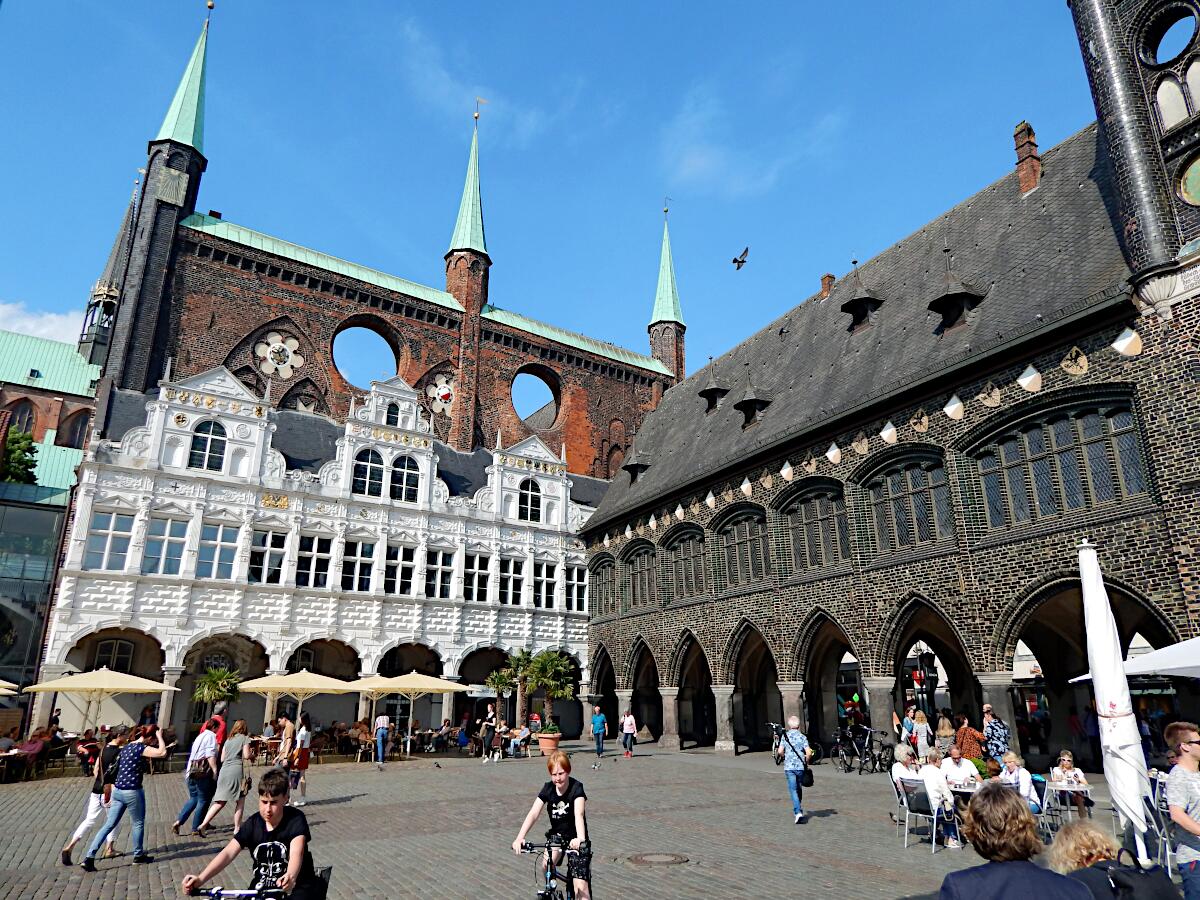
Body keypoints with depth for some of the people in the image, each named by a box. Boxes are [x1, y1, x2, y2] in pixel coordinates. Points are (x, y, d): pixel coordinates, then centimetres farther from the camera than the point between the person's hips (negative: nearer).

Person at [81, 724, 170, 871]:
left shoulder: (126, 747, 10)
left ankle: (89, 857, 3)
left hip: (117, 791, 7)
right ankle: (139, 855, 25)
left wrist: (113, 794, 24)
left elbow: (115, 770, 17)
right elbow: (162, 752, -30)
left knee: (109, 825, 10)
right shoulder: (141, 748, -16)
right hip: (132, 792, -7)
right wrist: (160, 736, -17)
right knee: (138, 824, 12)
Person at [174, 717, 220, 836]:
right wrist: (215, 770, -18)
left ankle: (178, 821, 7)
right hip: (203, 772, -8)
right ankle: (196, 829, 8)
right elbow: (210, 755, -18)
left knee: (193, 798, 19)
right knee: (203, 800, 3)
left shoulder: (200, 736, 19)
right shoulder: (211, 736, -7)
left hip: (191, 771, 8)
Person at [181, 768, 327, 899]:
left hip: (297, 887, -4)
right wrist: (200, 879, -36)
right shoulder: (252, 824, -7)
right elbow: (228, 853, -18)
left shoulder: (296, 819, -18)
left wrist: (290, 877, -56)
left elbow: (296, 853, -34)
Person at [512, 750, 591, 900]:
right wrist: (520, 837, -36)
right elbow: (533, 813, -21)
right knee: (546, 867, -19)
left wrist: (580, 839, -56)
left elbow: (579, 814, -38)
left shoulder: (576, 788, -22)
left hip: (575, 839, -4)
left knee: (581, 887, -13)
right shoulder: (548, 788, -11)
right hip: (557, 834, 4)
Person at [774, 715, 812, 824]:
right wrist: (806, 762, 8)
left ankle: (798, 812, -17)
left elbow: (780, 751, -6)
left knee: (793, 790, -2)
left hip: (789, 767, -1)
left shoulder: (785, 736, 0)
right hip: (800, 766, 1)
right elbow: (809, 753, -10)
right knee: (799, 789, 20)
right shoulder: (802, 737, -2)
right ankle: (798, 809, 33)